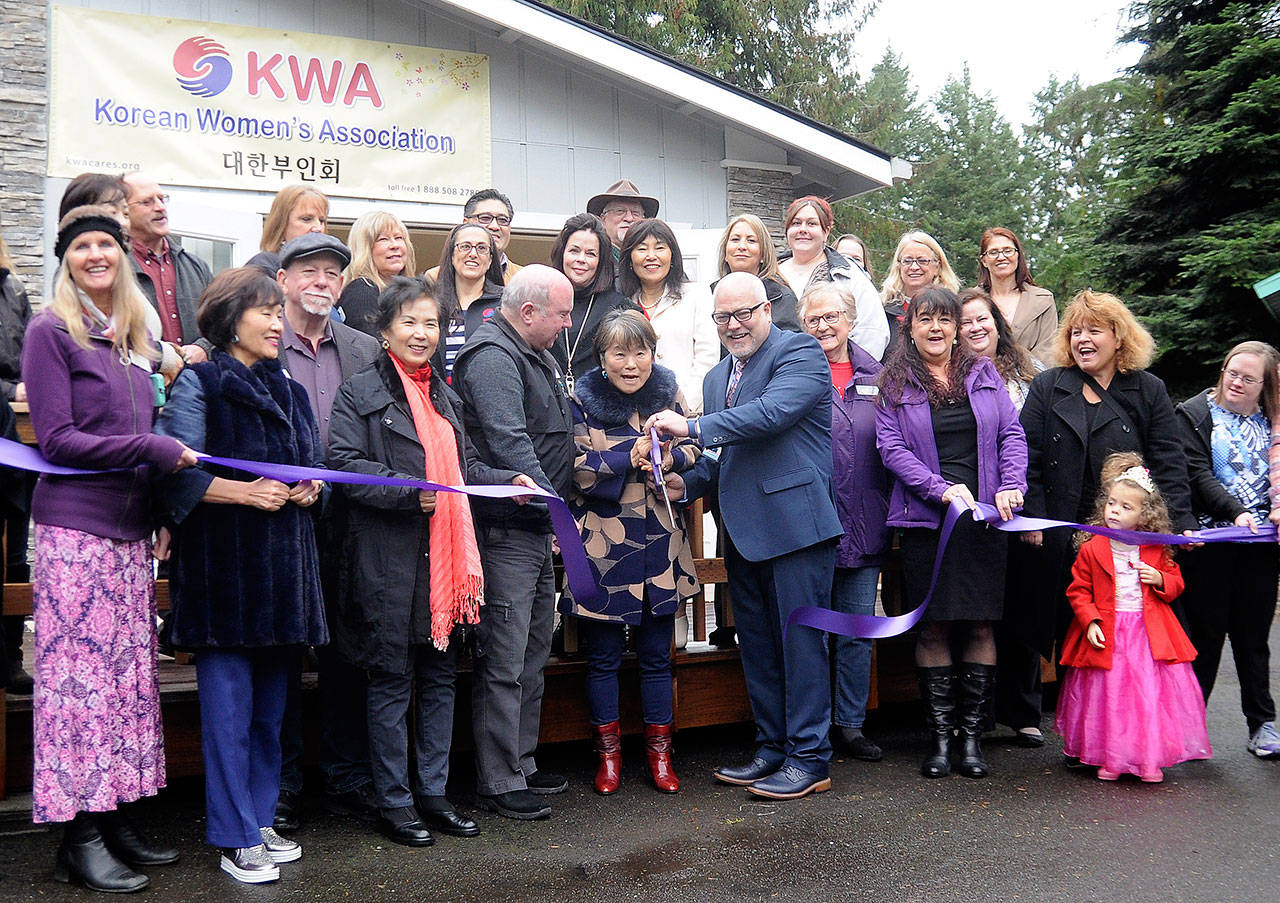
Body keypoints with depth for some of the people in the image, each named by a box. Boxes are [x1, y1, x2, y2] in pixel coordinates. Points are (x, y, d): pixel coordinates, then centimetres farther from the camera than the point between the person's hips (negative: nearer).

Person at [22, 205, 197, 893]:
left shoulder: (137, 338, 15)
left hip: (131, 526, 7)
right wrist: (151, 449, -16)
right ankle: (80, 837, 6)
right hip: (74, 526, -7)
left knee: (129, 672, 8)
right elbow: (56, 438, -11)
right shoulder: (50, 331, -4)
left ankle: (116, 820, 17)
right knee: (80, 671, -4)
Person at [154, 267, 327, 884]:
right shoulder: (198, 384, -3)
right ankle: (236, 839, 6)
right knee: (229, 703, -3)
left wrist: (311, 487, 3)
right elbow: (176, 474, -12)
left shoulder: (289, 391, 17)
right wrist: (245, 492, -20)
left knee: (271, 701, 12)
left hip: (283, 565, 7)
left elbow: (314, 464, 24)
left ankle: (260, 819, 24)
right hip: (222, 563, -6)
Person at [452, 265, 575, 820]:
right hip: (506, 530, -10)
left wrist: (554, 512, 20)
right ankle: (499, 784, 6)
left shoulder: (536, 356, 19)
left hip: (537, 529, 10)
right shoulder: (493, 357, -13)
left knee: (532, 655, 16)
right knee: (504, 661, -4)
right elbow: (510, 443, -24)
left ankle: (522, 765, 28)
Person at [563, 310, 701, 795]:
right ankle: (608, 753, 23)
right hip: (602, 544, -2)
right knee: (603, 656, 7)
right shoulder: (582, 402, -5)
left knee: (656, 654, 11)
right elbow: (575, 470, -10)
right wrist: (633, 456, -19)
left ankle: (659, 753, 24)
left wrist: (670, 456, -11)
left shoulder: (668, 393, 3)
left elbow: (692, 448, 11)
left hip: (660, 541, 3)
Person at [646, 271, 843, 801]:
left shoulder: (800, 353, -6)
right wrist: (688, 484, 4)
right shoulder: (717, 378, 19)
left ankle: (809, 758, 8)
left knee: (800, 639, -2)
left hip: (796, 521, -8)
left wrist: (691, 428, -22)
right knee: (756, 644, 14)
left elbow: (772, 412, -23)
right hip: (743, 530, 8)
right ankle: (772, 748, 26)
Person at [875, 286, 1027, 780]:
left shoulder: (983, 374, 12)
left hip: (984, 516, 2)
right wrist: (942, 488, -15)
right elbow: (892, 447, -4)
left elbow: (1012, 434, 8)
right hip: (926, 518, -1)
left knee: (980, 626, 1)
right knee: (933, 627, 1)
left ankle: (972, 734, 11)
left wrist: (1010, 486, -8)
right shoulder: (895, 384, 6)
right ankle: (940, 735, 12)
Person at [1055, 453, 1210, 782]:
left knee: (1151, 692, 0)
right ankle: (1109, 758, 14)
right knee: (1109, 696, 1)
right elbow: (1078, 591, 0)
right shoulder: (1091, 549, -1)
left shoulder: (1156, 551, 5)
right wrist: (1090, 622, -13)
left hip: (1149, 634, 2)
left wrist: (1160, 579, -6)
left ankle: (1150, 758, 14)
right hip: (1106, 634, -1)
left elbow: (1176, 582, 16)